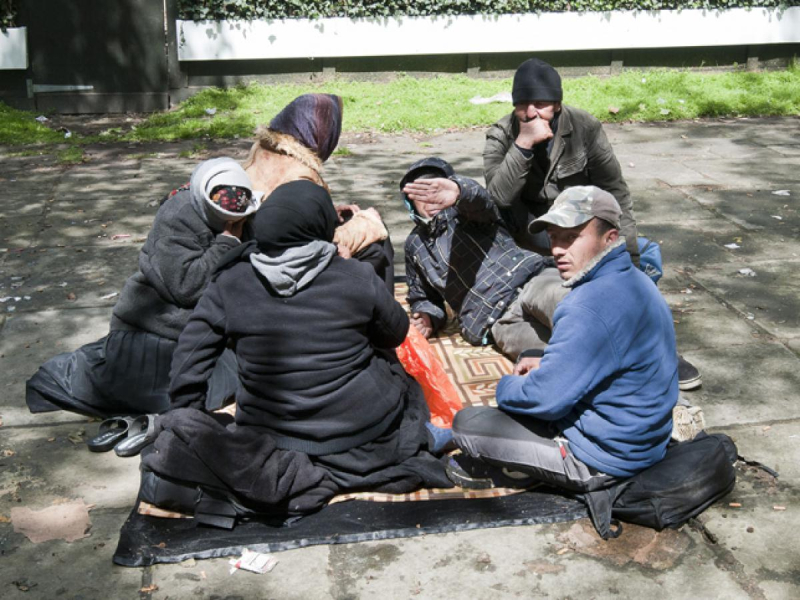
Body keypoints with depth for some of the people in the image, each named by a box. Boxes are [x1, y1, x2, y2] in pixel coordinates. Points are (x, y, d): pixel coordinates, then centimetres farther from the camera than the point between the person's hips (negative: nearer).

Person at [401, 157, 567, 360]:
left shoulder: (464, 212, 14)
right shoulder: (415, 245, 25)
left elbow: (478, 197, -13)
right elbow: (422, 297, 36)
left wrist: (458, 189, -39)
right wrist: (428, 316, 10)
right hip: (500, 321, 2)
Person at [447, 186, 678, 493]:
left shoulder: (591, 307, -30)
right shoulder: (633, 281, 3)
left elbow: (545, 399, -26)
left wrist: (506, 386, -4)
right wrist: (547, 364, 9)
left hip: (603, 457, -10)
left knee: (466, 424, -8)